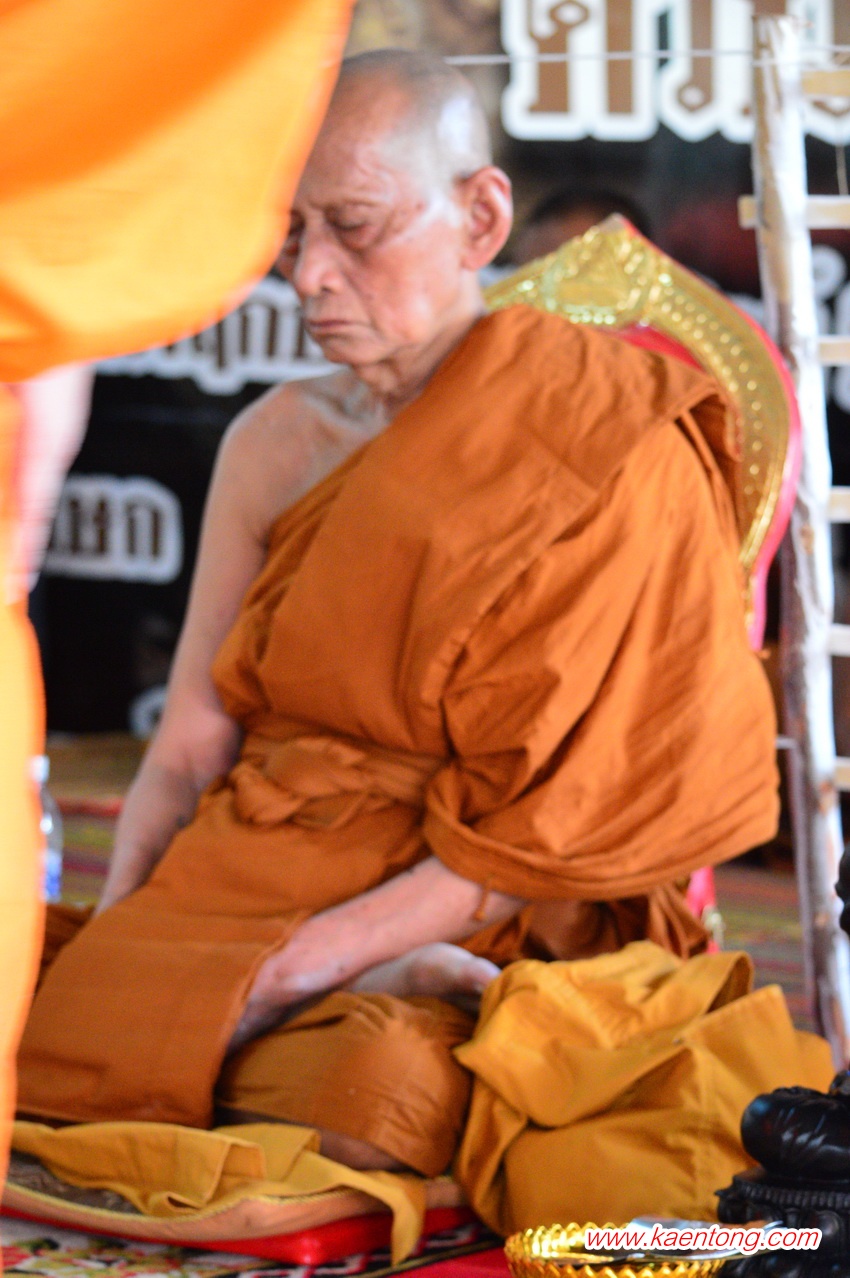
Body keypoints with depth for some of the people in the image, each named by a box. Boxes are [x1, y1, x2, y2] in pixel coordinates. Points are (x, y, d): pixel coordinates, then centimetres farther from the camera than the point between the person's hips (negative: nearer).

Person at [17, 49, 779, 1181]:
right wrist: (111, 954, -9)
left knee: (385, 1081, -36)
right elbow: (186, 755, 9)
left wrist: (301, 960, -18)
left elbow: (567, 828, -12)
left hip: (472, 949, -4)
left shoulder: (613, 459, -7)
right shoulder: (275, 445, 11)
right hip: (229, 902, 5)